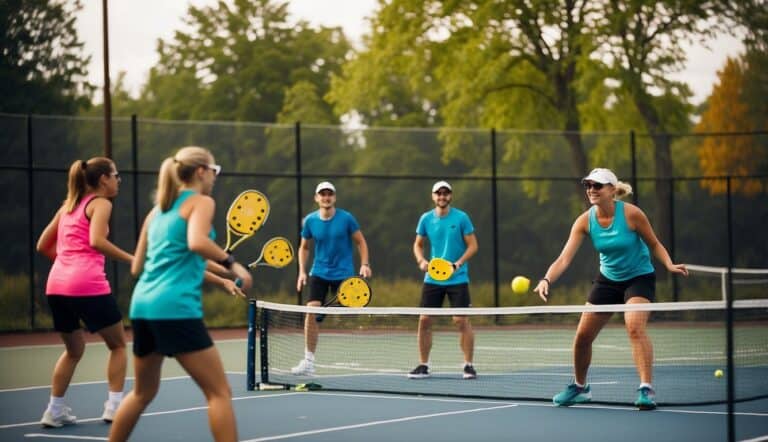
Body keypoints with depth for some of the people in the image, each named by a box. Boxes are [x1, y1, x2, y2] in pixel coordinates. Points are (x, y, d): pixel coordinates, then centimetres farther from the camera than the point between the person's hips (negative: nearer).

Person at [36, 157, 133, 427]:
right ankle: (114, 406, 3)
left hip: (56, 285, 7)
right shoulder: (100, 203, 1)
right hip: (88, 285, -7)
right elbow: (96, 241, -16)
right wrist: (132, 260, -14)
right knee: (118, 345, 11)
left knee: (74, 349, 23)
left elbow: (43, 246, 22)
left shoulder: (68, 206, 22)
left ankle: (55, 410, 18)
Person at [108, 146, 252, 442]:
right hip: (176, 308, -8)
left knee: (143, 392, 23)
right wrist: (231, 264, -12)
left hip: (142, 304, 8)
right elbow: (196, 242, -22)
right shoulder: (201, 202, 0)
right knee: (219, 392, -4)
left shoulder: (158, 210, 20)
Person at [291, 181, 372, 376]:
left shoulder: (346, 218, -7)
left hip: (343, 274, -1)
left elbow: (360, 242, 2)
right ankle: (308, 361, -7)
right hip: (319, 273, 1)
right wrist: (302, 271, 3)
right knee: (312, 311, -12)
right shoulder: (309, 221, -1)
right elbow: (304, 247, 12)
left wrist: (365, 264, -10)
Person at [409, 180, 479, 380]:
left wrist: (459, 263, -19)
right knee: (424, 320, 0)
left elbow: (472, 245, -4)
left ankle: (468, 365, 4)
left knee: (461, 320, -7)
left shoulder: (461, 218, -5)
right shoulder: (426, 219, 3)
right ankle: (423, 365, 11)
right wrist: (421, 260, -6)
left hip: (457, 279, -3)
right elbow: (418, 244, 14)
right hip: (432, 278, 3)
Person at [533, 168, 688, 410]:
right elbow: (564, 258, -22)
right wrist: (547, 279, -39)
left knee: (634, 326, -29)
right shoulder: (585, 221, -13)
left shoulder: (631, 214, -20)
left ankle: (646, 389, -27)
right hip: (607, 279, 4)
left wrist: (669, 265, -25)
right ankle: (580, 387, 29)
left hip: (639, 278, -4)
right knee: (582, 335, 4)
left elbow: (654, 245, -6)